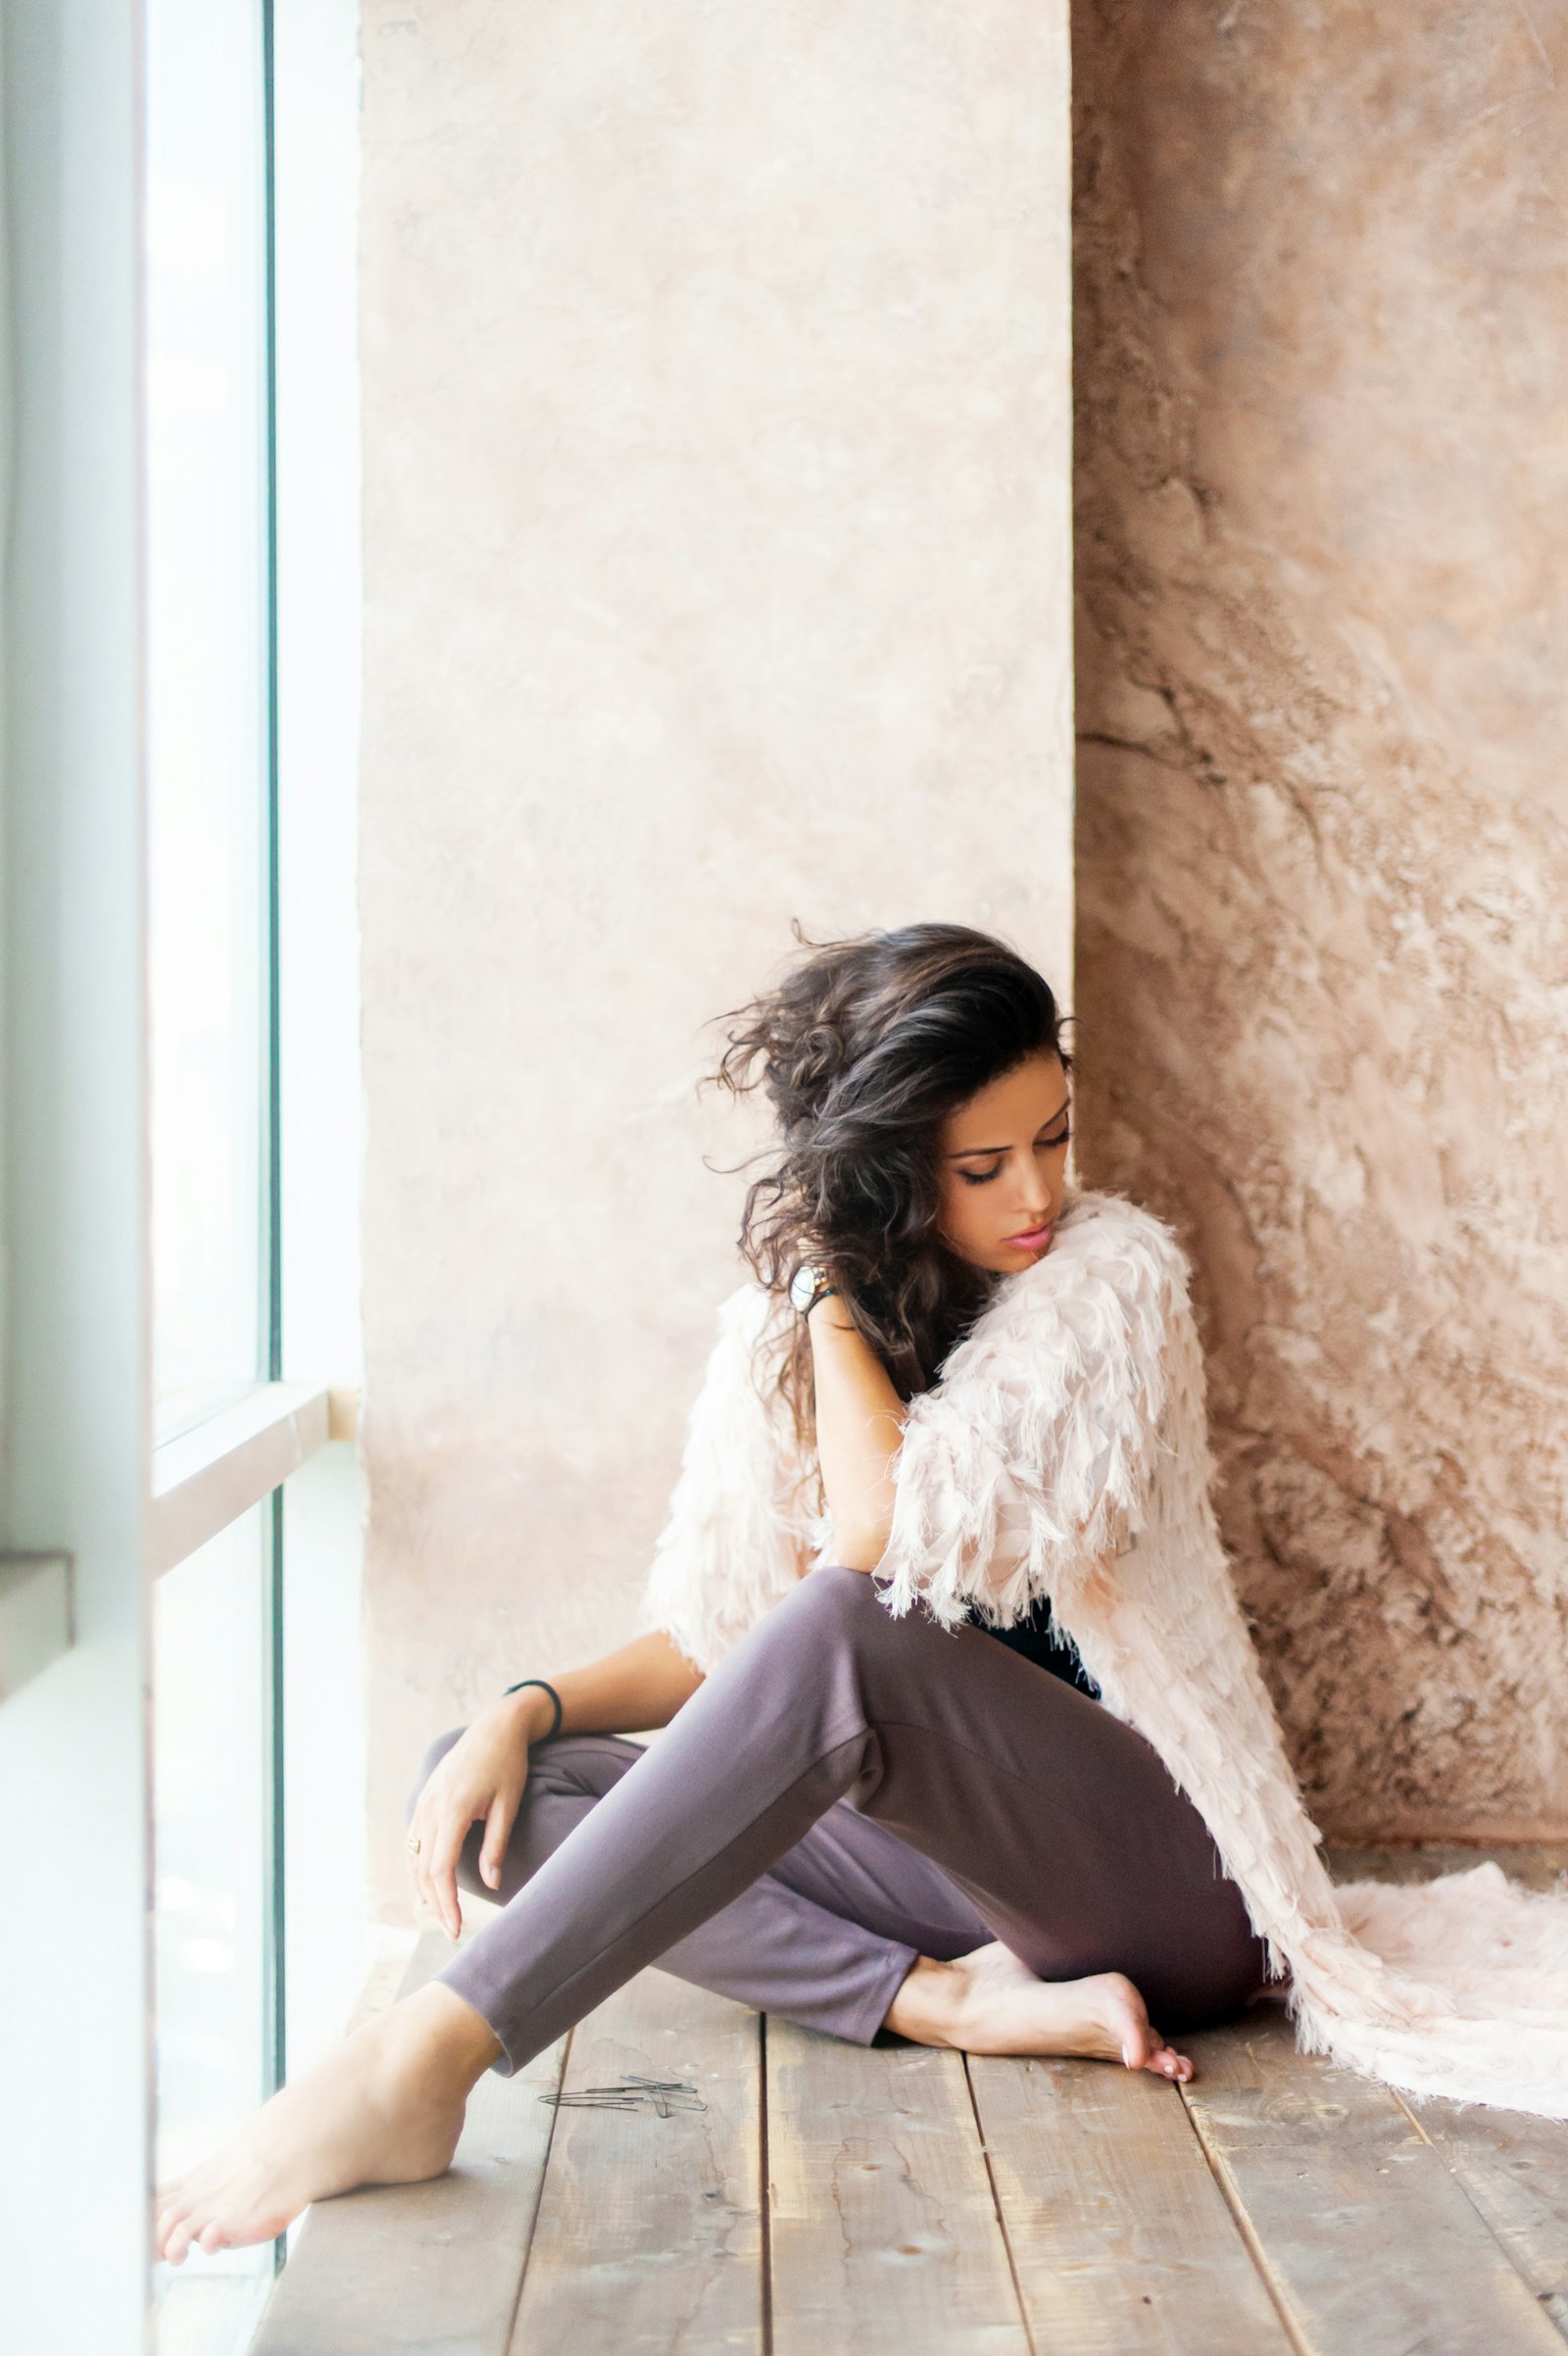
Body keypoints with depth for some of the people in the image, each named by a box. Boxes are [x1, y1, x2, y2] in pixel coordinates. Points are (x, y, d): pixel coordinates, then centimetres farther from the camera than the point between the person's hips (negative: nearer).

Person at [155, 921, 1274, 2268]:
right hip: (948, 1850, 6)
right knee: (488, 1790, -9)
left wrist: (834, 1298, -11)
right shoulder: (788, 1325, 8)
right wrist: (529, 1711, -6)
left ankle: (428, 2058, -40)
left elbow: (885, 1546, -22)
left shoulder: (1102, 1282, -7)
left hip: (1152, 1853, -6)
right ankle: (945, 2000, -25)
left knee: (842, 1638, -35)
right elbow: (722, 1640, 11)